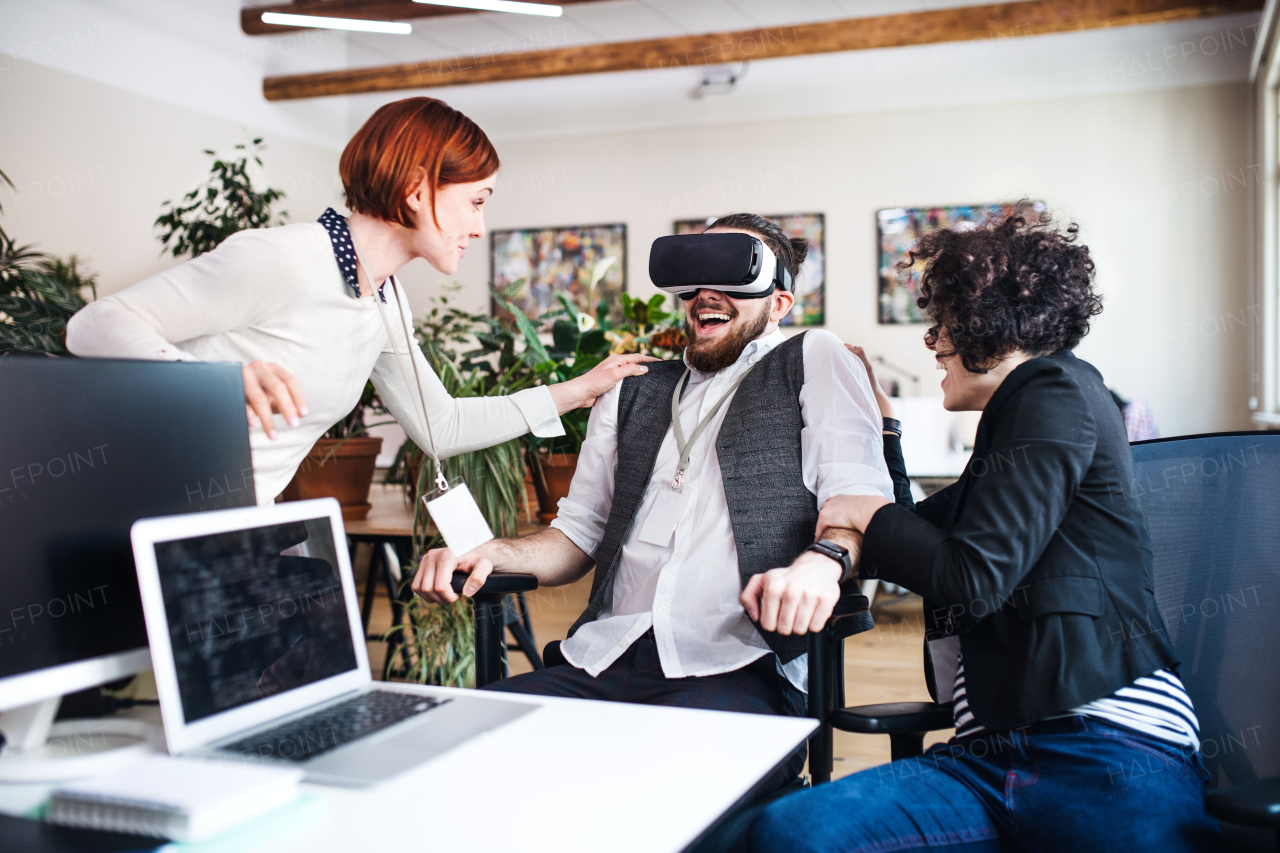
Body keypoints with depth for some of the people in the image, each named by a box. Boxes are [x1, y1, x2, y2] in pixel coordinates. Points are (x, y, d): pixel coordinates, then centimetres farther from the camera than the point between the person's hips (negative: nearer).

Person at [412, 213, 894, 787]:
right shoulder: (633, 394, 26)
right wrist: (490, 554, 5)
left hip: (740, 670, -4)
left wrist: (820, 563, -25)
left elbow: (859, 491, -2)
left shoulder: (813, 361, 12)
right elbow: (579, 534, 25)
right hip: (605, 665, 5)